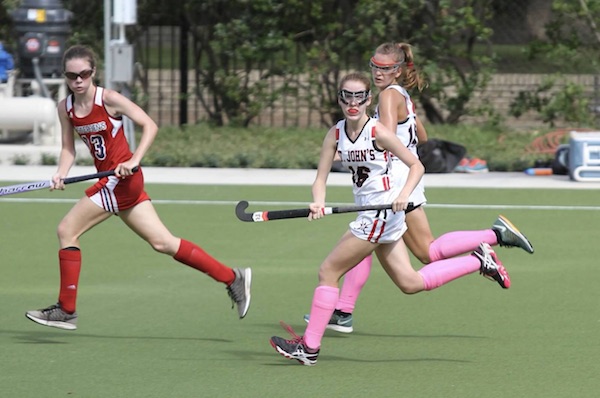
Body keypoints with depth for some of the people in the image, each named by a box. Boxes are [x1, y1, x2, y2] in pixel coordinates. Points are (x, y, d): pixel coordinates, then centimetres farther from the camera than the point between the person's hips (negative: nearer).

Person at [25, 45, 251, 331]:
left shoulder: (108, 100, -12)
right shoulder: (65, 108, 7)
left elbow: (150, 125, -11)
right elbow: (68, 148, 9)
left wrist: (134, 160, -22)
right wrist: (61, 174, -10)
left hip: (121, 178, -7)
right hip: (112, 183, 7)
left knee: (67, 230, -9)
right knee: (162, 242, 9)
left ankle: (66, 310, -2)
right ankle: (232, 278, 16)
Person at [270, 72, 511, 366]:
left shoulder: (378, 132, -13)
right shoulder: (335, 134, 5)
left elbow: (416, 166, -8)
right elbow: (321, 177, 1)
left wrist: (403, 195, -25)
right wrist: (318, 202, -20)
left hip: (383, 210, -8)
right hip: (370, 216, 8)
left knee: (328, 271, -6)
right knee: (411, 284, 13)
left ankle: (310, 347, 1)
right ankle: (478, 261, 21)